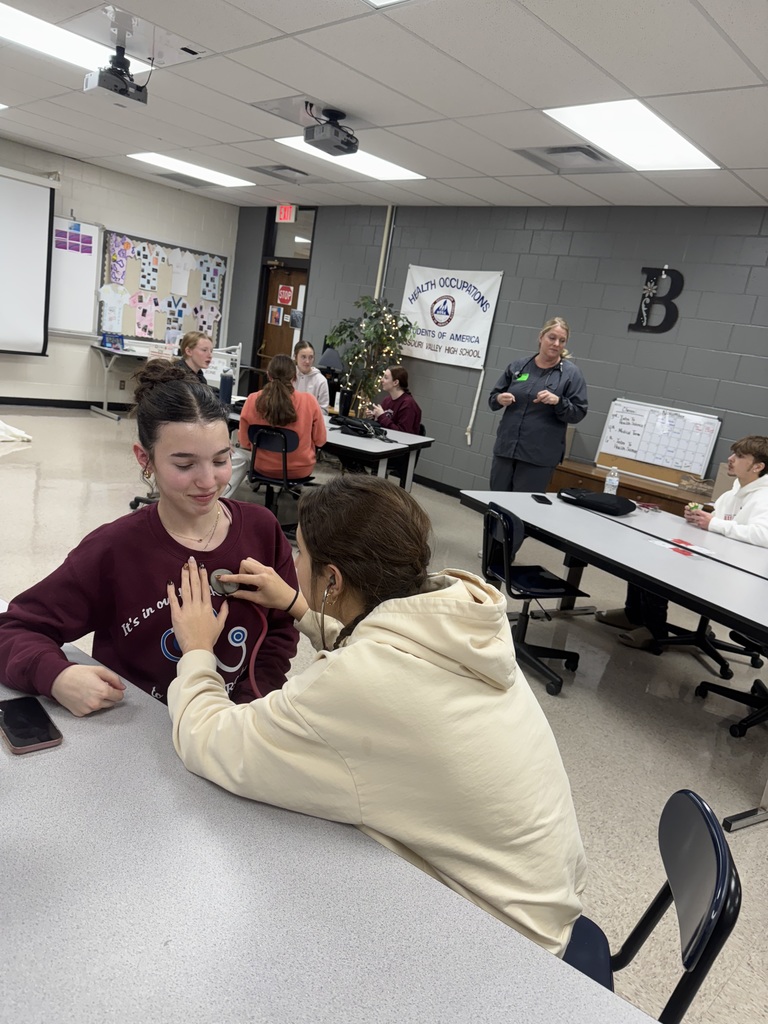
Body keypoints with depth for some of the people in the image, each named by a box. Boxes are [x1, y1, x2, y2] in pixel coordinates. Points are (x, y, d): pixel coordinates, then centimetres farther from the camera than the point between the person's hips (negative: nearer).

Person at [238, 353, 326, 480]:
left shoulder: (252, 401, -16)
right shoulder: (309, 401, -19)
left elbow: (245, 443, -4)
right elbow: (320, 441, -5)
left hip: (262, 468, 2)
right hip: (300, 471, -2)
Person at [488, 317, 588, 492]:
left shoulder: (571, 373, -1)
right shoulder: (518, 366, 7)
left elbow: (578, 414, -3)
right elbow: (493, 398, 13)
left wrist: (558, 402, -21)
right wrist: (500, 399, -9)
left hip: (539, 456, -3)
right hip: (505, 448, 3)